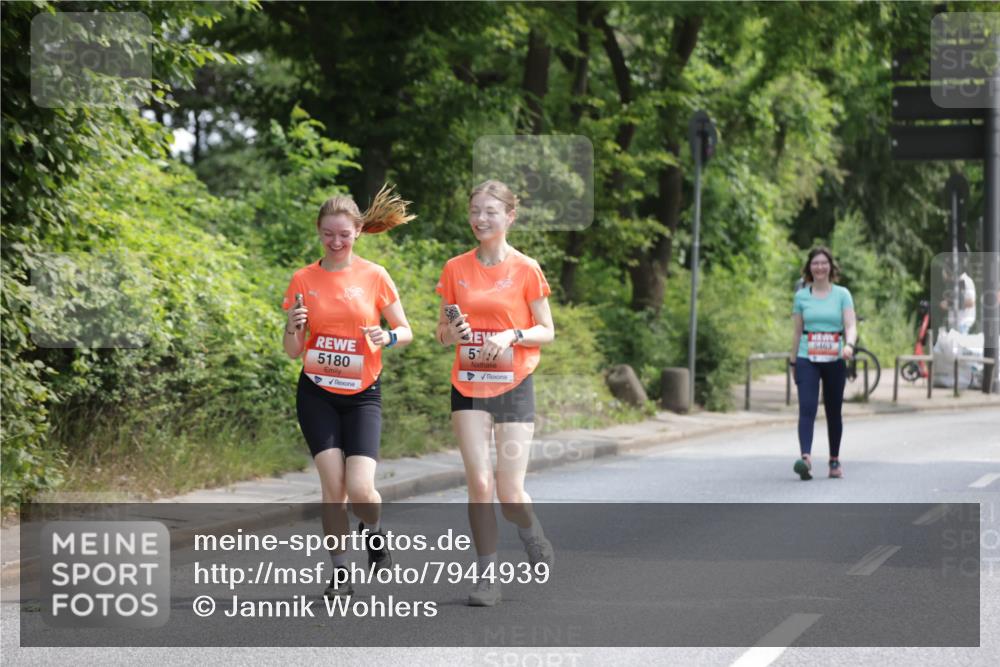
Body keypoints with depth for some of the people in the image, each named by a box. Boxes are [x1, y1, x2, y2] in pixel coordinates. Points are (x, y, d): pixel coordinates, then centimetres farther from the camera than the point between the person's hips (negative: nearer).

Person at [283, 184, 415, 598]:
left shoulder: (374, 276, -2)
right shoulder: (304, 280, 1)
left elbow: (405, 331, 6)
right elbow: (293, 352, 5)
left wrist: (388, 338, -17)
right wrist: (294, 328, -17)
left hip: (362, 395, -1)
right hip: (317, 395, 1)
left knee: (360, 489, -14)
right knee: (333, 486, -10)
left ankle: (373, 530, 21)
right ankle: (339, 573, 5)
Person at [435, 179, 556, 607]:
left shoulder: (526, 269, -2)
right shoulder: (455, 269, 5)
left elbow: (547, 331, 1)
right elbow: (442, 333, 12)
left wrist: (512, 336, -17)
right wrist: (452, 332, -11)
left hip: (513, 387, -2)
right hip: (468, 386, 2)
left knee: (509, 493, -6)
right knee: (478, 482, -8)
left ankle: (534, 538, 27)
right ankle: (487, 576, 2)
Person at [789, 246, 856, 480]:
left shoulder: (842, 294, 3)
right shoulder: (801, 296, 7)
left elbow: (851, 326, -6)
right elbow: (797, 331, 12)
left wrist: (849, 344, -26)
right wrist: (793, 361, 12)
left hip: (834, 360, 1)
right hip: (807, 360, 0)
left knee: (834, 412, 10)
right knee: (806, 408, -18)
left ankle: (835, 461, 24)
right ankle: (806, 458, -31)